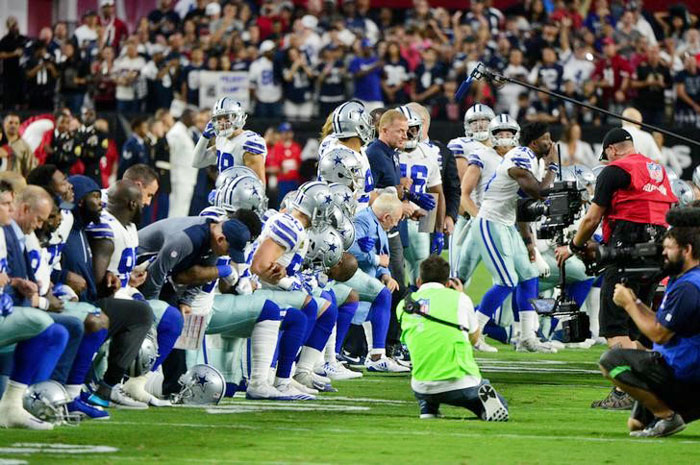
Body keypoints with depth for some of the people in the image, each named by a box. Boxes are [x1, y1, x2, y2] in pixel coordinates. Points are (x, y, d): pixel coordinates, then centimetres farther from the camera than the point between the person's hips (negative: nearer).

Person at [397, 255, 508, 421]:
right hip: (461, 385, -3)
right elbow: (474, 338, 17)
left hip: (423, 389, 3)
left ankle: (427, 408, 12)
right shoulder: (458, 299, 0)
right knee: (500, 410, 20)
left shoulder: (403, 306, 6)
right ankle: (484, 400, -13)